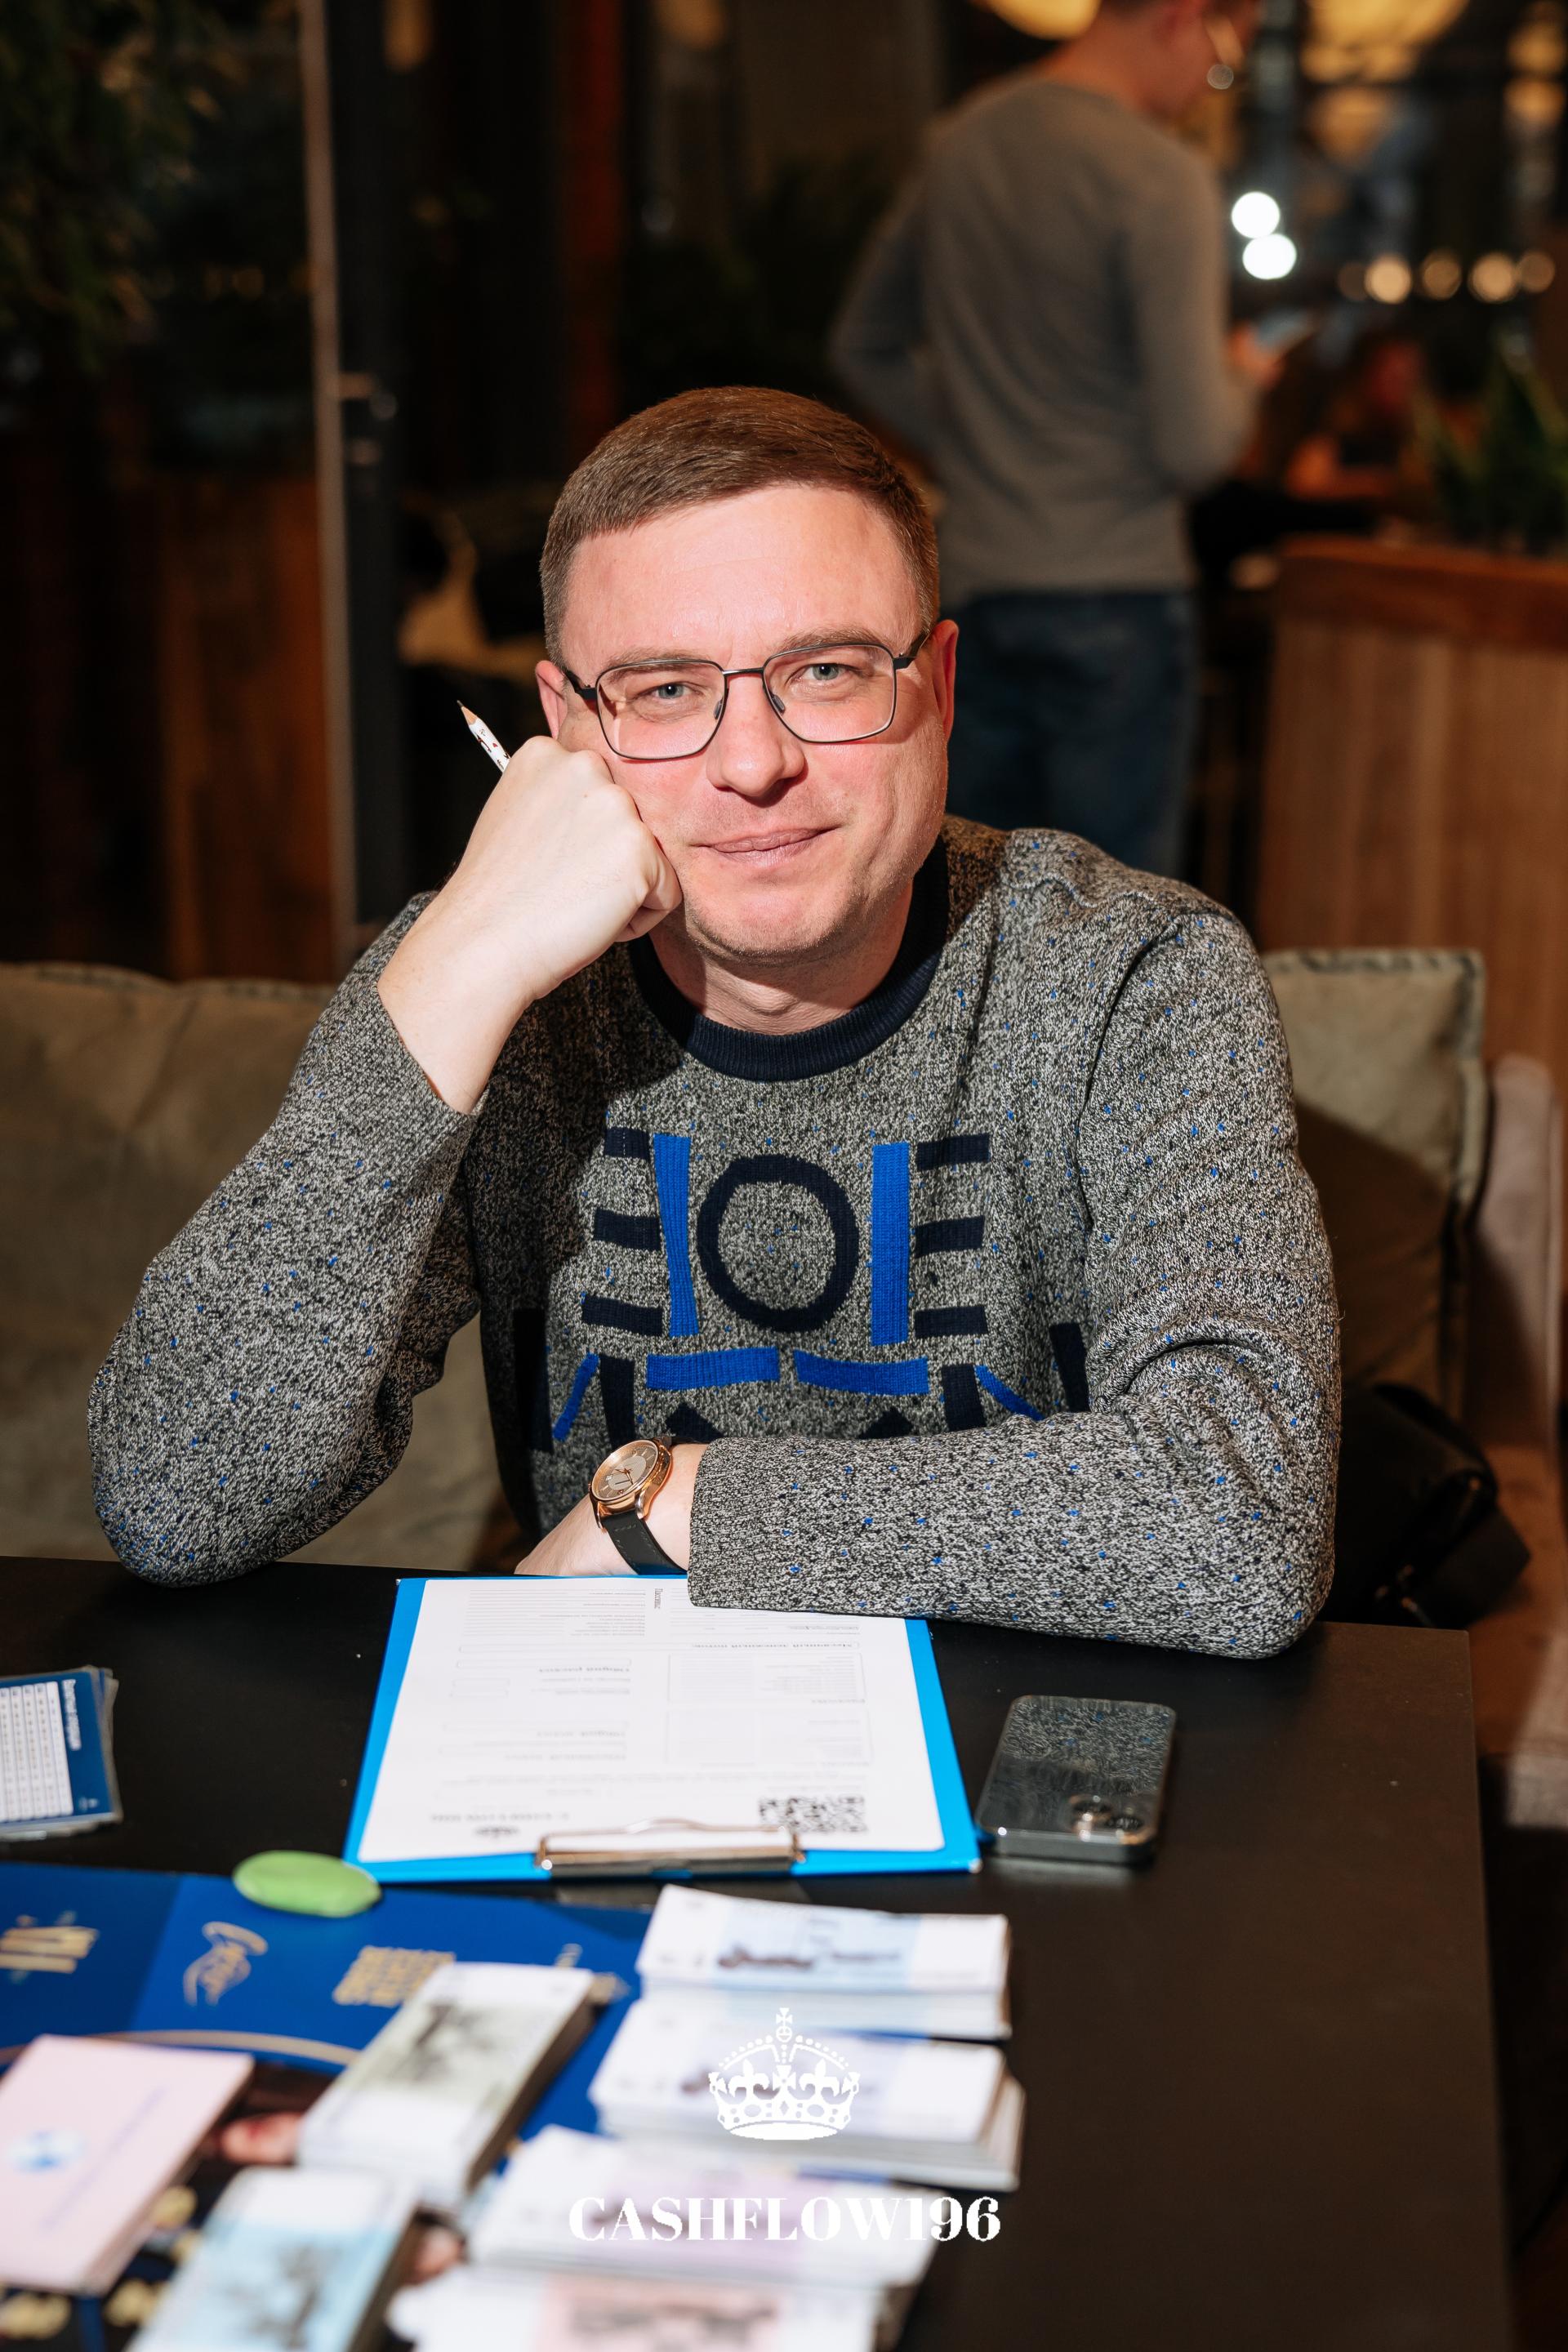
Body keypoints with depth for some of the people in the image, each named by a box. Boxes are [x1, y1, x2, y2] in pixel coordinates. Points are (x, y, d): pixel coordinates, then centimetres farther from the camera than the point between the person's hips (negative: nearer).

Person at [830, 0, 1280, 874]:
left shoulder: (965, 138, 8)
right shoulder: (1162, 178, -15)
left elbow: (866, 348, 20)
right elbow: (1193, 447, -18)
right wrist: (1241, 379, 3)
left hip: (978, 587, 7)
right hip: (1117, 594, -7)